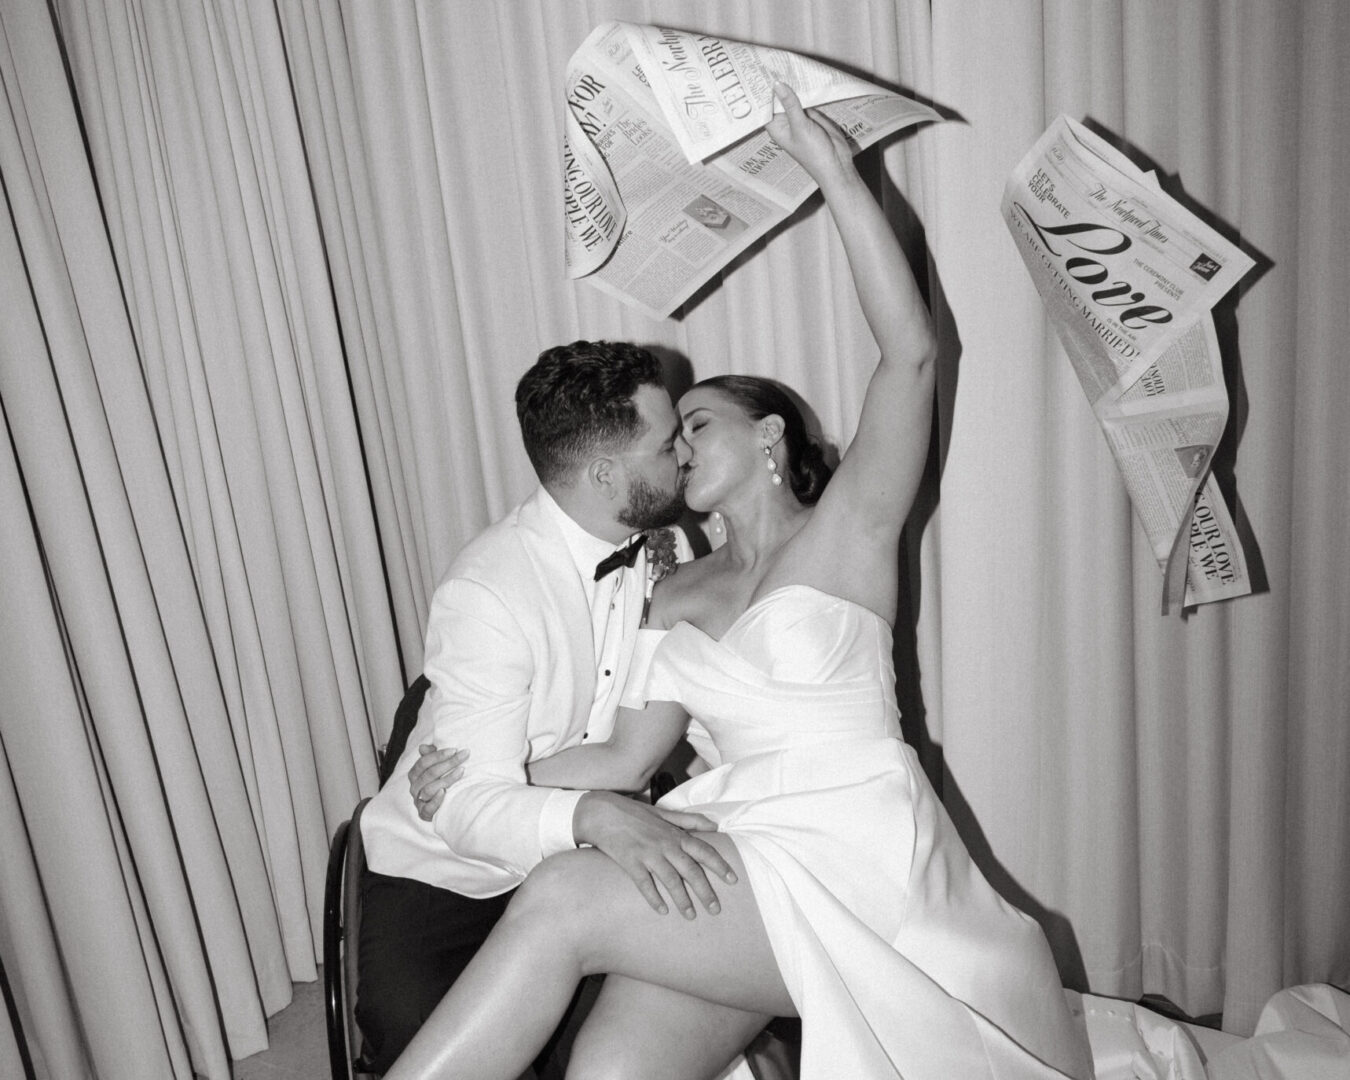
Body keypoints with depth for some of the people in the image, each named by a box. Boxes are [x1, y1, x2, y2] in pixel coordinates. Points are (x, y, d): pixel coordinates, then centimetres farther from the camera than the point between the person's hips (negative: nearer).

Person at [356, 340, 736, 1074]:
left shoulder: (661, 550, -6)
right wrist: (595, 816, -48)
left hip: (572, 859, 5)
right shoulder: (487, 594, -26)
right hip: (446, 872, -4)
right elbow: (473, 806, -31)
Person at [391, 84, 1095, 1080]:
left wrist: (835, 173, -14)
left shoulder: (849, 532, 2)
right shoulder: (680, 596, 17)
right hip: (737, 854, 4)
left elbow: (911, 351, -11)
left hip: (853, 859, -4)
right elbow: (628, 755, 13)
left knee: (563, 902, -24)